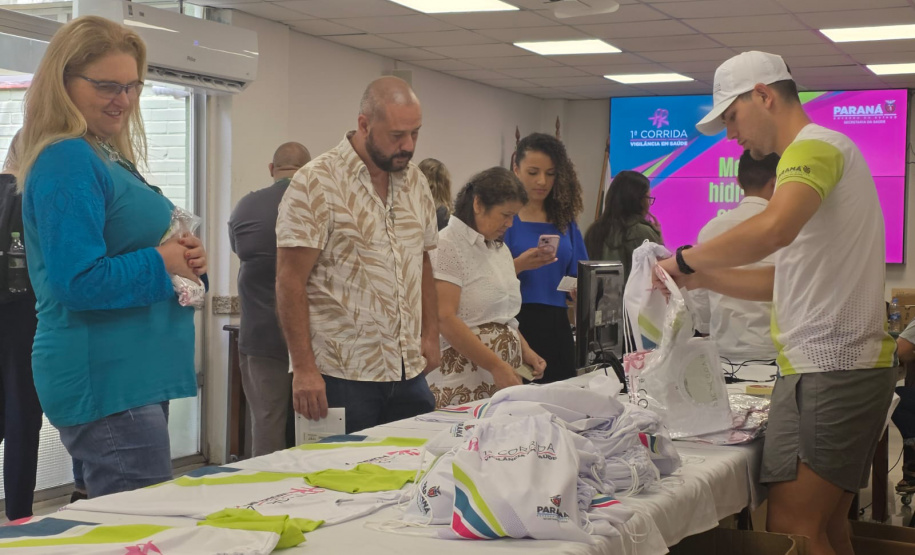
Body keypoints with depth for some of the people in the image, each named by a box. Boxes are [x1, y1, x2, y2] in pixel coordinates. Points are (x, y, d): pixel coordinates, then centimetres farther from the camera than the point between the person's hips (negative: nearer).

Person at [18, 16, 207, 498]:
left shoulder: (108, 159, 16)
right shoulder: (67, 162, -13)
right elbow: (79, 281, -22)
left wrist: (187, 259, 4)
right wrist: (162, 264, -12)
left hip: (139, 376, 10)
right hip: (106, 381, -10)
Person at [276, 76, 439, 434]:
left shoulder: (415, 182, 11)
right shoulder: (316, 183, -9)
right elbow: (290, 282, -12)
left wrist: (430, 334, 10)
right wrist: (304, 368, -16)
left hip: (409, 371, 6)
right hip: (343, 375, -6)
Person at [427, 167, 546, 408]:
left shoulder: (500, 248, 16)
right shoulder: (448, 246, -9)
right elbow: (445, 319, -18)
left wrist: (525, 351, 7)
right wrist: (496, 366, -20)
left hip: (504, 380, 7)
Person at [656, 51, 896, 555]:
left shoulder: (814, 146, -10)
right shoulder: (821, 153, 22)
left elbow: (774, 229, -32)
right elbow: (787, 281, 25)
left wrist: (685, 259, -19)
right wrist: (700, 278, 16)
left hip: (829, 368, -10)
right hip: (843, 365, 10)